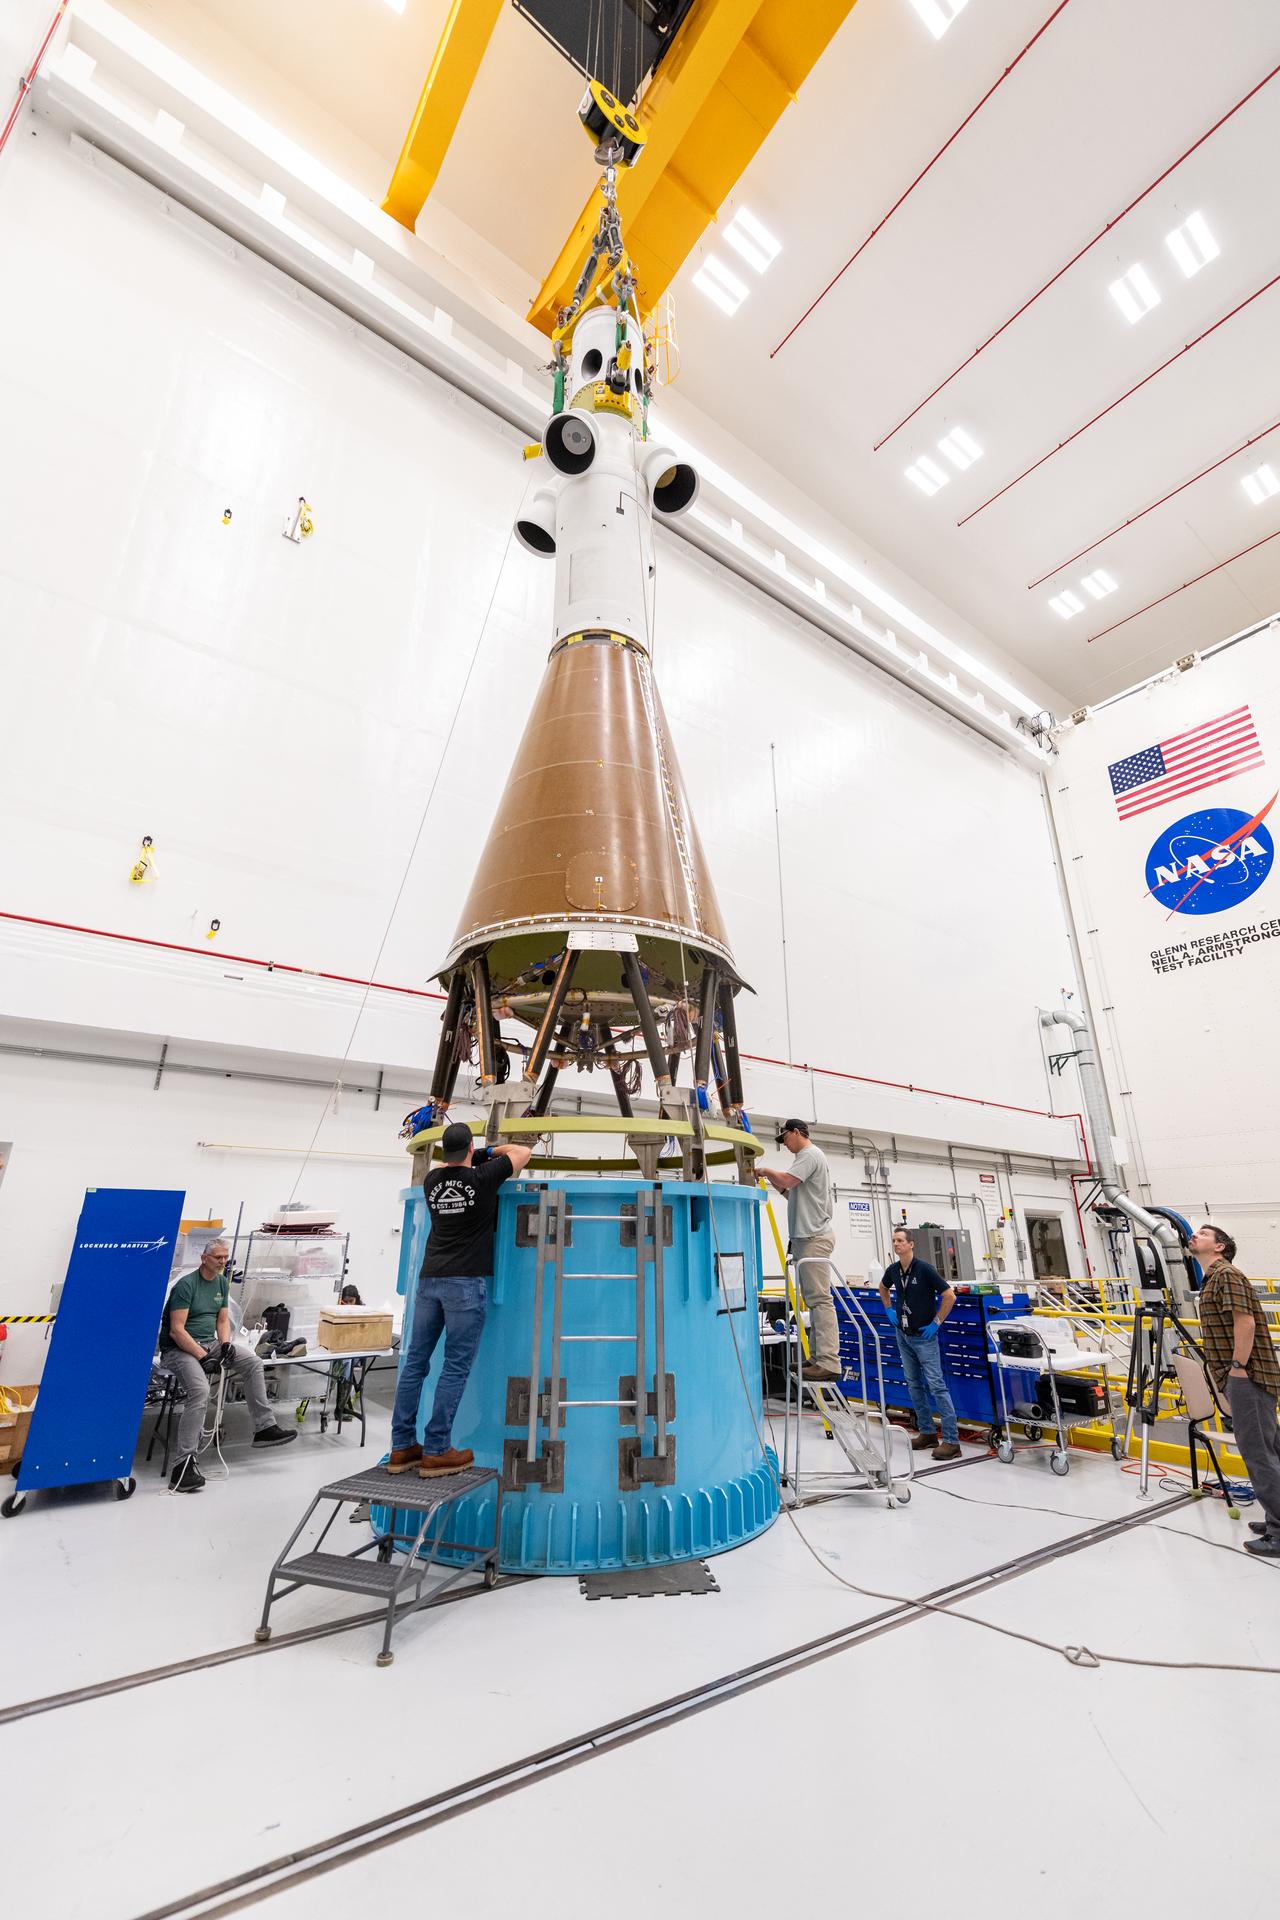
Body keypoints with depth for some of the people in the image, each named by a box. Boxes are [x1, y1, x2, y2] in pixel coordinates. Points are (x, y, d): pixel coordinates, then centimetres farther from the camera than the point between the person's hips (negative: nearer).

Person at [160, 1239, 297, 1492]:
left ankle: (264, 1428, 0)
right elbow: (176, 1330, -20)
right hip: (178, 1349, -8)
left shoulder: (222, 1283, 8)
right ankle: (184, 1464, -27)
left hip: (209, 1343, 8)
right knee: (200, 1391, -31)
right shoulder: (186, 1284, -17)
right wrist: (203, 1357, -23)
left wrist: (225, 1343, -5)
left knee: (253, 1363, -6)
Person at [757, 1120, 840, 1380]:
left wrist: (767, 1171, -6)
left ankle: (829, 1362, -11)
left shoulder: (810, 1154, -9)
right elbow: (797, 1196, 26)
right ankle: (820, 1358, 17)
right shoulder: (808, 1156, 21)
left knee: (819, 1299, -11)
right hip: (807, 1237, 11)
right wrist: (780, 1187, 12)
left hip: (814, 1237, -11)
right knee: (815, 1300, 12)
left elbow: (786, 1180, -22)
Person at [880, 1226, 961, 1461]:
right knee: (914, 1384, 12)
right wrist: (890, 1310, 11)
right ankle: (927, 1432, 23)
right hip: (903, 1335, 7)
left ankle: (951, 1440, -3)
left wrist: (936, 1323, -15)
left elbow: (950, 1296, -17)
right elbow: (883, 1289, 22)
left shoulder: (925, 1269, -18)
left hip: (924, 1336, -7)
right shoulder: (893, 1270, 0)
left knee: (936, 1385, -8)